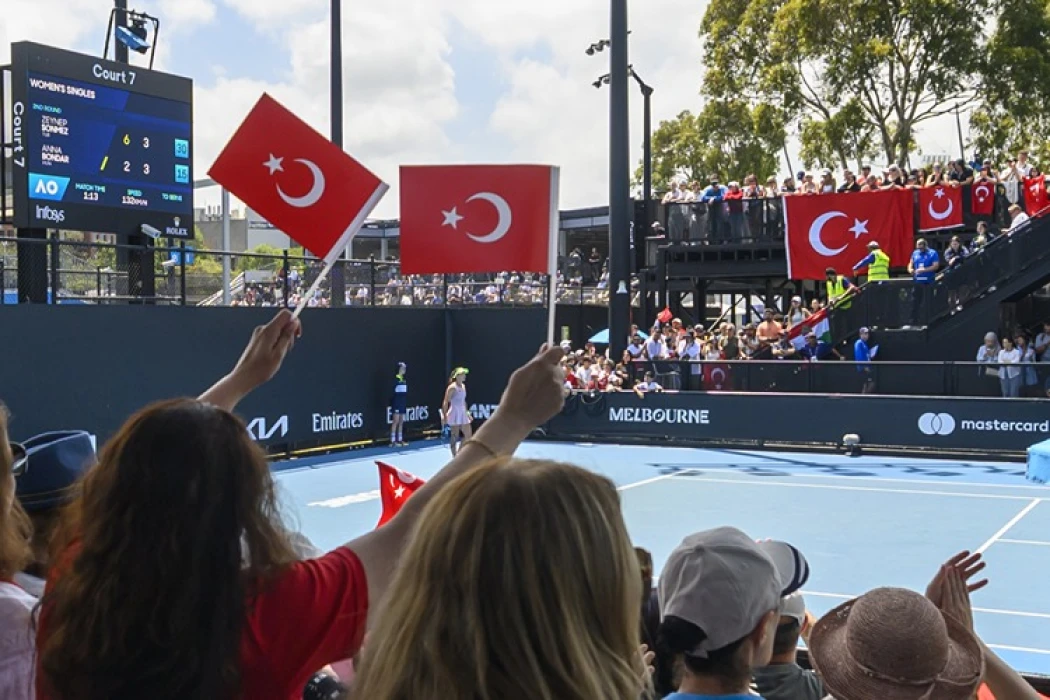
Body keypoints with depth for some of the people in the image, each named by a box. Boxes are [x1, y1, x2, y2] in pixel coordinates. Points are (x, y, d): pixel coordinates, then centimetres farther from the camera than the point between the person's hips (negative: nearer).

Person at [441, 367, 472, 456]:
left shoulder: (463, 386, 10)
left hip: (463, 413, 8)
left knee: (468, 435, 8)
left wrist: (467, 412, 20)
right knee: (455, 437, -1)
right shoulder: (452, 387, -14)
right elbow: (445, 403, -14)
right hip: (455, 414, -8)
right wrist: (444, 416, -18)